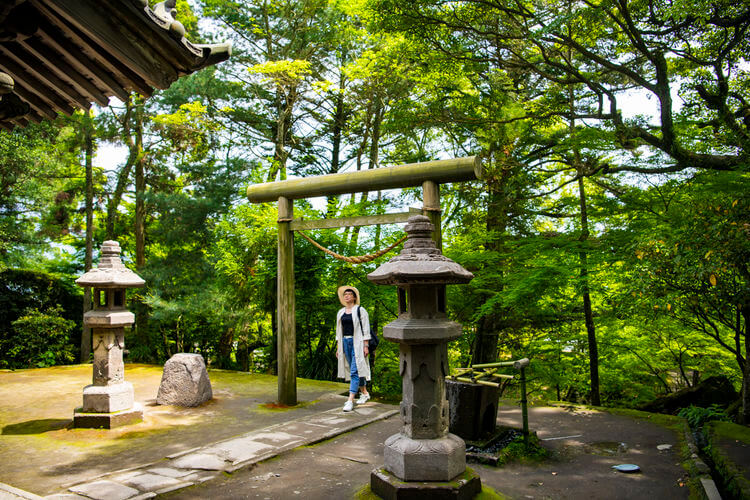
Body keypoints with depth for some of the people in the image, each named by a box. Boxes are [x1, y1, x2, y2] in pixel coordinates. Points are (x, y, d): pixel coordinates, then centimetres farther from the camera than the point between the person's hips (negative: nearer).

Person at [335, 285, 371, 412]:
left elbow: (366, 329, -6)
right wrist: (338, 347, 12)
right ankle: (365, 393, 29)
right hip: (345, 342, 6)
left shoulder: (360, 310, -4)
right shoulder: (341, 312, 13)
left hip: (357, 342, -6)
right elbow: (339, 330, 16)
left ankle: (350, 400, -14)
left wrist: (366, 346, -12)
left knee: (354, 371, -11)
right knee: (353, 370, 13)